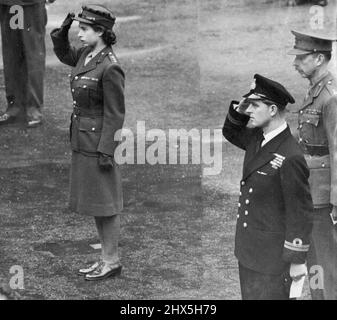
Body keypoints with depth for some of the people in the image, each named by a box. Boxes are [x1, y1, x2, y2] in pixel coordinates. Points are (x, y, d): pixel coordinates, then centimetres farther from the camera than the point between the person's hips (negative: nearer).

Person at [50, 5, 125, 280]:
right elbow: (63, 54, 25)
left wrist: (106, 152, -19)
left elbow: (115, 113, -19)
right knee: (94, 202, 15)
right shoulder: (86, 54, 4)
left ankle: (112, 262, 13)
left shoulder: (110, 68, -20)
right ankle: (107, 258, 25)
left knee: (105, 205, 2)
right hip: (83, 141, 9)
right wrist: (63, 30, 6)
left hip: (99, 143, -9)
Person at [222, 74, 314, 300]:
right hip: (248, 249, 9)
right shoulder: (257, 138, 3)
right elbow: (231, 133, 24)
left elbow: (301, 212, -19)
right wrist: (237, 111, 2)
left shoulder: (290, 158, -23)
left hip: (272, 257, -9)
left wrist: (298, 260, -15)